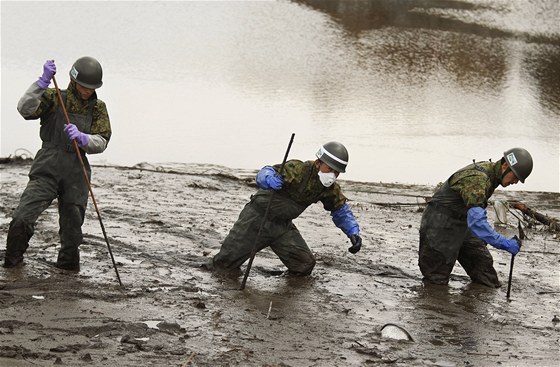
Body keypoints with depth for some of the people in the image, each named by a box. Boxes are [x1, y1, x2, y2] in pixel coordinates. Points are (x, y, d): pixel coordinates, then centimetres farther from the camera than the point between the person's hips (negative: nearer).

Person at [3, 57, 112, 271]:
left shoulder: (98, 108, 9)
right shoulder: (54, 98, 1)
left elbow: (101, 142, -1)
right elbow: (25, 109, -15)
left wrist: (82, 138, -22)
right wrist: (43, 82, -24)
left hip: (76, 175, 3)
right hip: (47, 171, -2)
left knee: (72, 226, 7)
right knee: (23, 217, -15)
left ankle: (68, 265, 26)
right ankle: (12, 262, 0)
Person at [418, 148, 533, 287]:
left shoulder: (490, 170, 1)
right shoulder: (477, 178, -30)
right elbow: (476, 222, -39)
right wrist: (504, 243, -40)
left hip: (462, 226, 9)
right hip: (441, 227, -9)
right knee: (437, 282, -4)